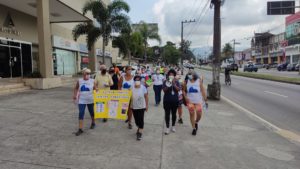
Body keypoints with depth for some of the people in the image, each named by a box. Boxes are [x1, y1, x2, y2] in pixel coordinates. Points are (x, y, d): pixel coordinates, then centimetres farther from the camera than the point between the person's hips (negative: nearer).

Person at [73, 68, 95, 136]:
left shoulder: (92, 81, -6)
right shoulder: (79, 81, -2)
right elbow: (76, 88, 11)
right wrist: (75, 95, 1)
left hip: (90, 100, 0)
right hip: (81, 100, 0)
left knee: (91, 112, 16)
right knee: (81, 113, -6)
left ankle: (93, 123, 43)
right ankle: (80, 129, 0)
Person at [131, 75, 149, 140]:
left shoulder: (143, 87, -9)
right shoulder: (132, 88, -5)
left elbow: (146, 97, -4)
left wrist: (146, 105, -3)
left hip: (141, 107, -3)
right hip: (134, 107, 3)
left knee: (141, 120, -3)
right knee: (136, 119, 15)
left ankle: (140, 133, 6)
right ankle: (139, 128, 42)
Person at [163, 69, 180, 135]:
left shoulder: (176, 82, 1)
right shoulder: (165, 82, -2)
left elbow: (178, 89, -11)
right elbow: (164, 90, -9)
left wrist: (174, 84, -22)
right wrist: (168, 85, -23)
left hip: (175, 100, 1)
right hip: (167, 100, -1)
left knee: (174, 114, 12)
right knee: (167, 114, 2)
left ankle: (173, 126, 29)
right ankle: (167, 127, 11)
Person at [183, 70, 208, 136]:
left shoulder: (199, 81, -5)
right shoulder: (186, 82, -1)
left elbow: (203, 91, -4)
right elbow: (184, 90, 11)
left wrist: (205, 100, -6)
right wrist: (186, 97, -4)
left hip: (198, 101, 0)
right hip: (190, 101, 1)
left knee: (199, 115, -1)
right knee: (192, 114, 1)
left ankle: (196, 122, 33)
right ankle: (194, 128, 15)